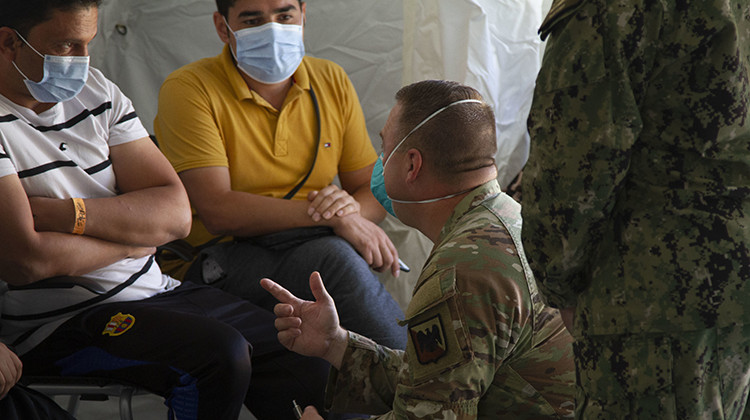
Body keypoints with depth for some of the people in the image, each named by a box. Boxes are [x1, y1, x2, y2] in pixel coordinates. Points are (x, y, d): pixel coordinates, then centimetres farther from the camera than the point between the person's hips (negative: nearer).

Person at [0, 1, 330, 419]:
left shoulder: (96, 90, 10)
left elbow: (175, 214, 2)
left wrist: (67, 214, -14)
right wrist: (131, 239, -4)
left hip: (153, 289, 7)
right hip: (58, 322, -6)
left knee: (312, 361, -7)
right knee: (220, 354, -28)